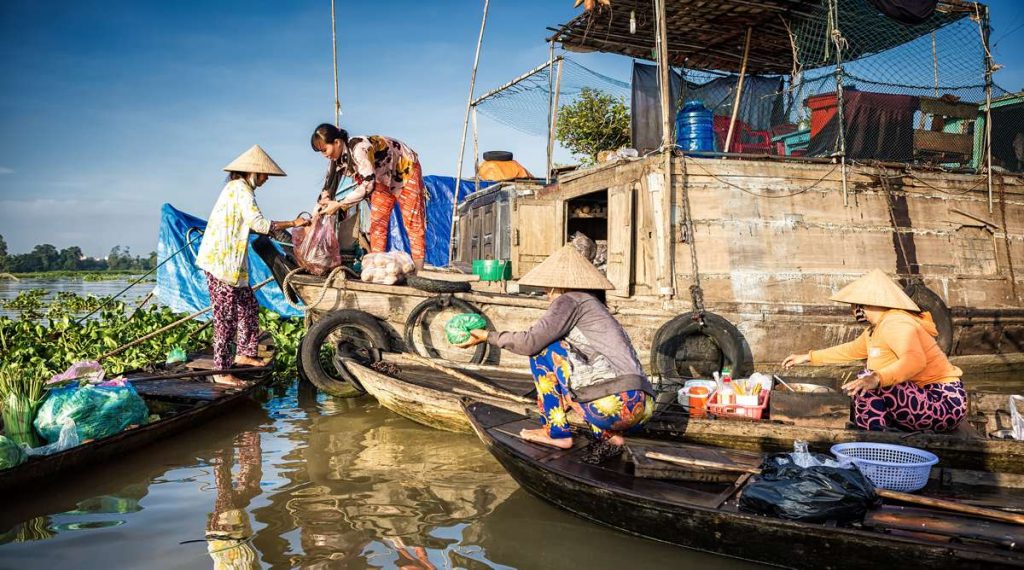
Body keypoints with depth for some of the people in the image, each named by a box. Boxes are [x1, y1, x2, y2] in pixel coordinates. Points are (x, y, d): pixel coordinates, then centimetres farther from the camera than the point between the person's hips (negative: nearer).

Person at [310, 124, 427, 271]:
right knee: (377, 222, 1)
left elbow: (368, 184, -39)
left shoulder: (359, 148, -36)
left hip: (406, 168, -8)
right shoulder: (339, 158, -10)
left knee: (412, 221, -9)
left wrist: (339, 204, -37)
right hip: (384, 178, 8)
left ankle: (418, 271, -9)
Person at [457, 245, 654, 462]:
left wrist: (488, 336, 8)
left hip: (617, 402, -9)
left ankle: (556, 432, 8)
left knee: (543, 350, 4)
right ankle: (609, 436, 10)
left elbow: (530, 342, -6)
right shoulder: (595, 306, 27)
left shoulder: (569, 300, 2)